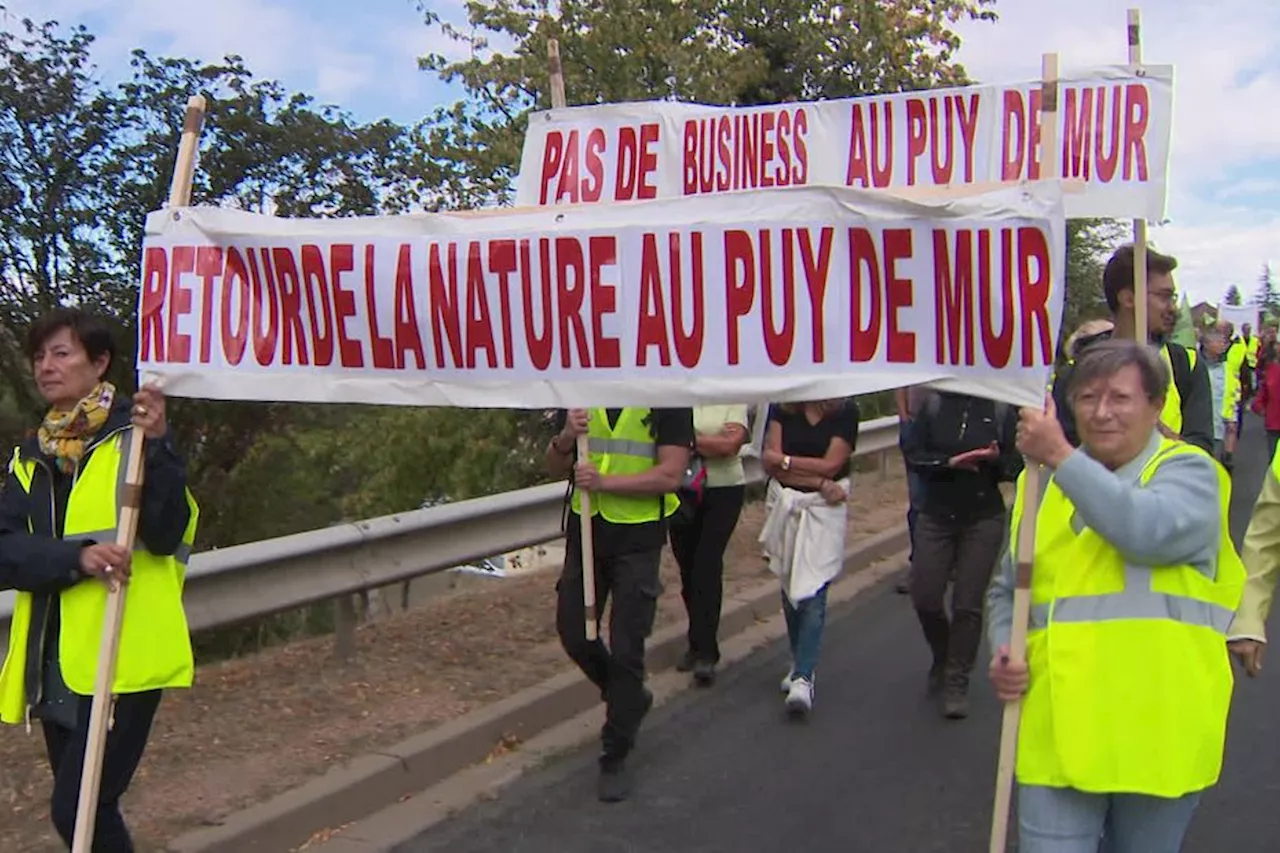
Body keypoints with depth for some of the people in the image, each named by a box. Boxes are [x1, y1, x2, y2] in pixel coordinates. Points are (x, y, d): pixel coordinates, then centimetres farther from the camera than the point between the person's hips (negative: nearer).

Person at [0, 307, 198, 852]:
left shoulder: (137, 434, -4)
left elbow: (167, 534, -15)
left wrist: (155, 446, -25)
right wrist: (76, 556, -20)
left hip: (123, 658, -6)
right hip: (54, 665, 6)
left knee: (77, 809, -11)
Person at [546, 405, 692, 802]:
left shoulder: (668, 401, -9)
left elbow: (670, 475, -14)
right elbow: (556, 467, 6)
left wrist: (604, 481, -22)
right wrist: (567, 437, -16)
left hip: (638, 539, -4)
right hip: (585, 533, 5)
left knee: (626, 649, 0)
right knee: (574, 634, 9)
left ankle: (615, 757, 16)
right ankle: (630, 698, 37)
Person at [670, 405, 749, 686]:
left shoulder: (733, 400, -2)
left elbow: (731, 444, -14)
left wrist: (690, 440, -11)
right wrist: (713, 440, -11)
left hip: (724, 491, -3)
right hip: (682, 492, 3)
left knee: (708, 568, -10)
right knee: (688, 568, 9)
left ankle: (705, 653, -7)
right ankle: (698, 644, 24)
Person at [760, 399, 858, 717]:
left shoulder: (845, 411, -4)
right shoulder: (781, 407, 3)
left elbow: (830, 465, -11)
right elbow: (769, 463, -6)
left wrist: (784, 460, -5)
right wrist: (819, 481, -12)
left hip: (824, 510, -4)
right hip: (785, 507, 4)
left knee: (812, 594, -11)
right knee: (790, 589, 12)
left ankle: (803, 678, -13)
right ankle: (800, 662, 27)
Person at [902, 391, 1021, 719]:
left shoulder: (1001, 410, -1)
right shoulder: (934, 404, 1)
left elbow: (1016, 467, 0)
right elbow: (914, 455, -3)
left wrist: (996, 459, -22)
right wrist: (949, 462, -19)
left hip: (984, 519, -1)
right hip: (936, 516, 2)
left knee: (968, 604, -2)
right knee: (924, 598, 2)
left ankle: (957, 683, 11)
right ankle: (942, 660, 31)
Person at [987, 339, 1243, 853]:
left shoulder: (1188, 471, -3)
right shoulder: (1041, 482, 12)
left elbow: (1150, 529, -27)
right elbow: (1007, 590, 20)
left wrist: (1060, 457, -20)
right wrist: (1003, 654, 0)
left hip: (1157, 734, -2)